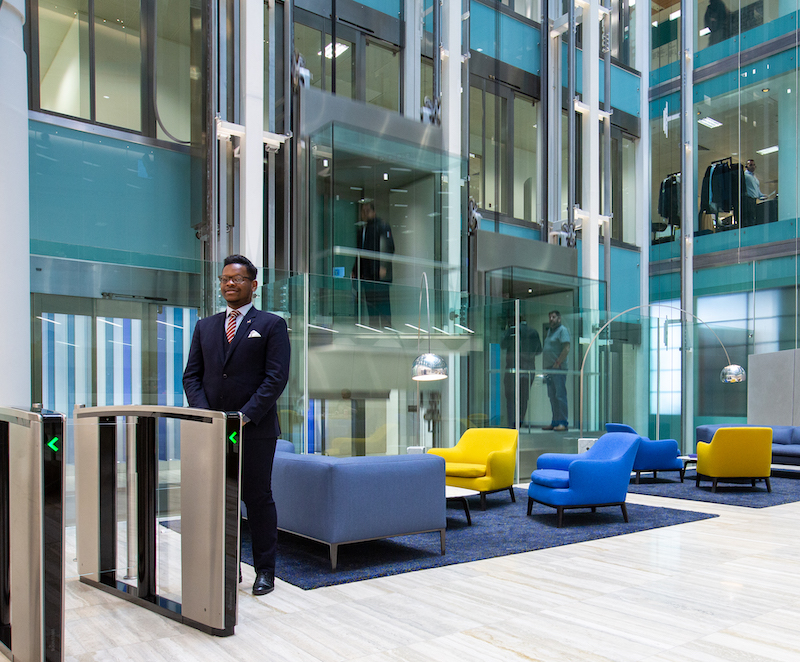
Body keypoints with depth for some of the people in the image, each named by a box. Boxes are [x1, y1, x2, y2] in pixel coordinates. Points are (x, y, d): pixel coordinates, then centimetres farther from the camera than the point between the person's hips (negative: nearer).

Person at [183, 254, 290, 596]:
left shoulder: (271, 325, 1)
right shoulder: (205, 326, 15)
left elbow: (276, 378, -7)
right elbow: (191, 376, 10)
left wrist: (246, 415, -15)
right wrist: (206, 414, -5)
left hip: (256, 430, -4)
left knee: (258, 499, 2)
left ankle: (265, 571, 12)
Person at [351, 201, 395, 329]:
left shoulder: (383, 226, -1)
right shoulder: (361, 229, 20)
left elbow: (389, 247, -8)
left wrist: (383, 267, -17)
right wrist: (355, 271, 19)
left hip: (379, 273, -7)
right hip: (366, 273, 7)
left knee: (383, 301, -7)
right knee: (370, 301, 7)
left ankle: (387, 327, -3)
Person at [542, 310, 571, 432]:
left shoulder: (562, 330, -5)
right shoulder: (550, 330, 22)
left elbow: (566, 349, -15)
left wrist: (557, 363, -17)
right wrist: (546, 367, 15)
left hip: (559, 368, -9)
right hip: (549, 368, 9)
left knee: (560, 395, -9)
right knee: (552, 396, 9)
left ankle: (563, 423, -9)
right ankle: (555, 422, 13)